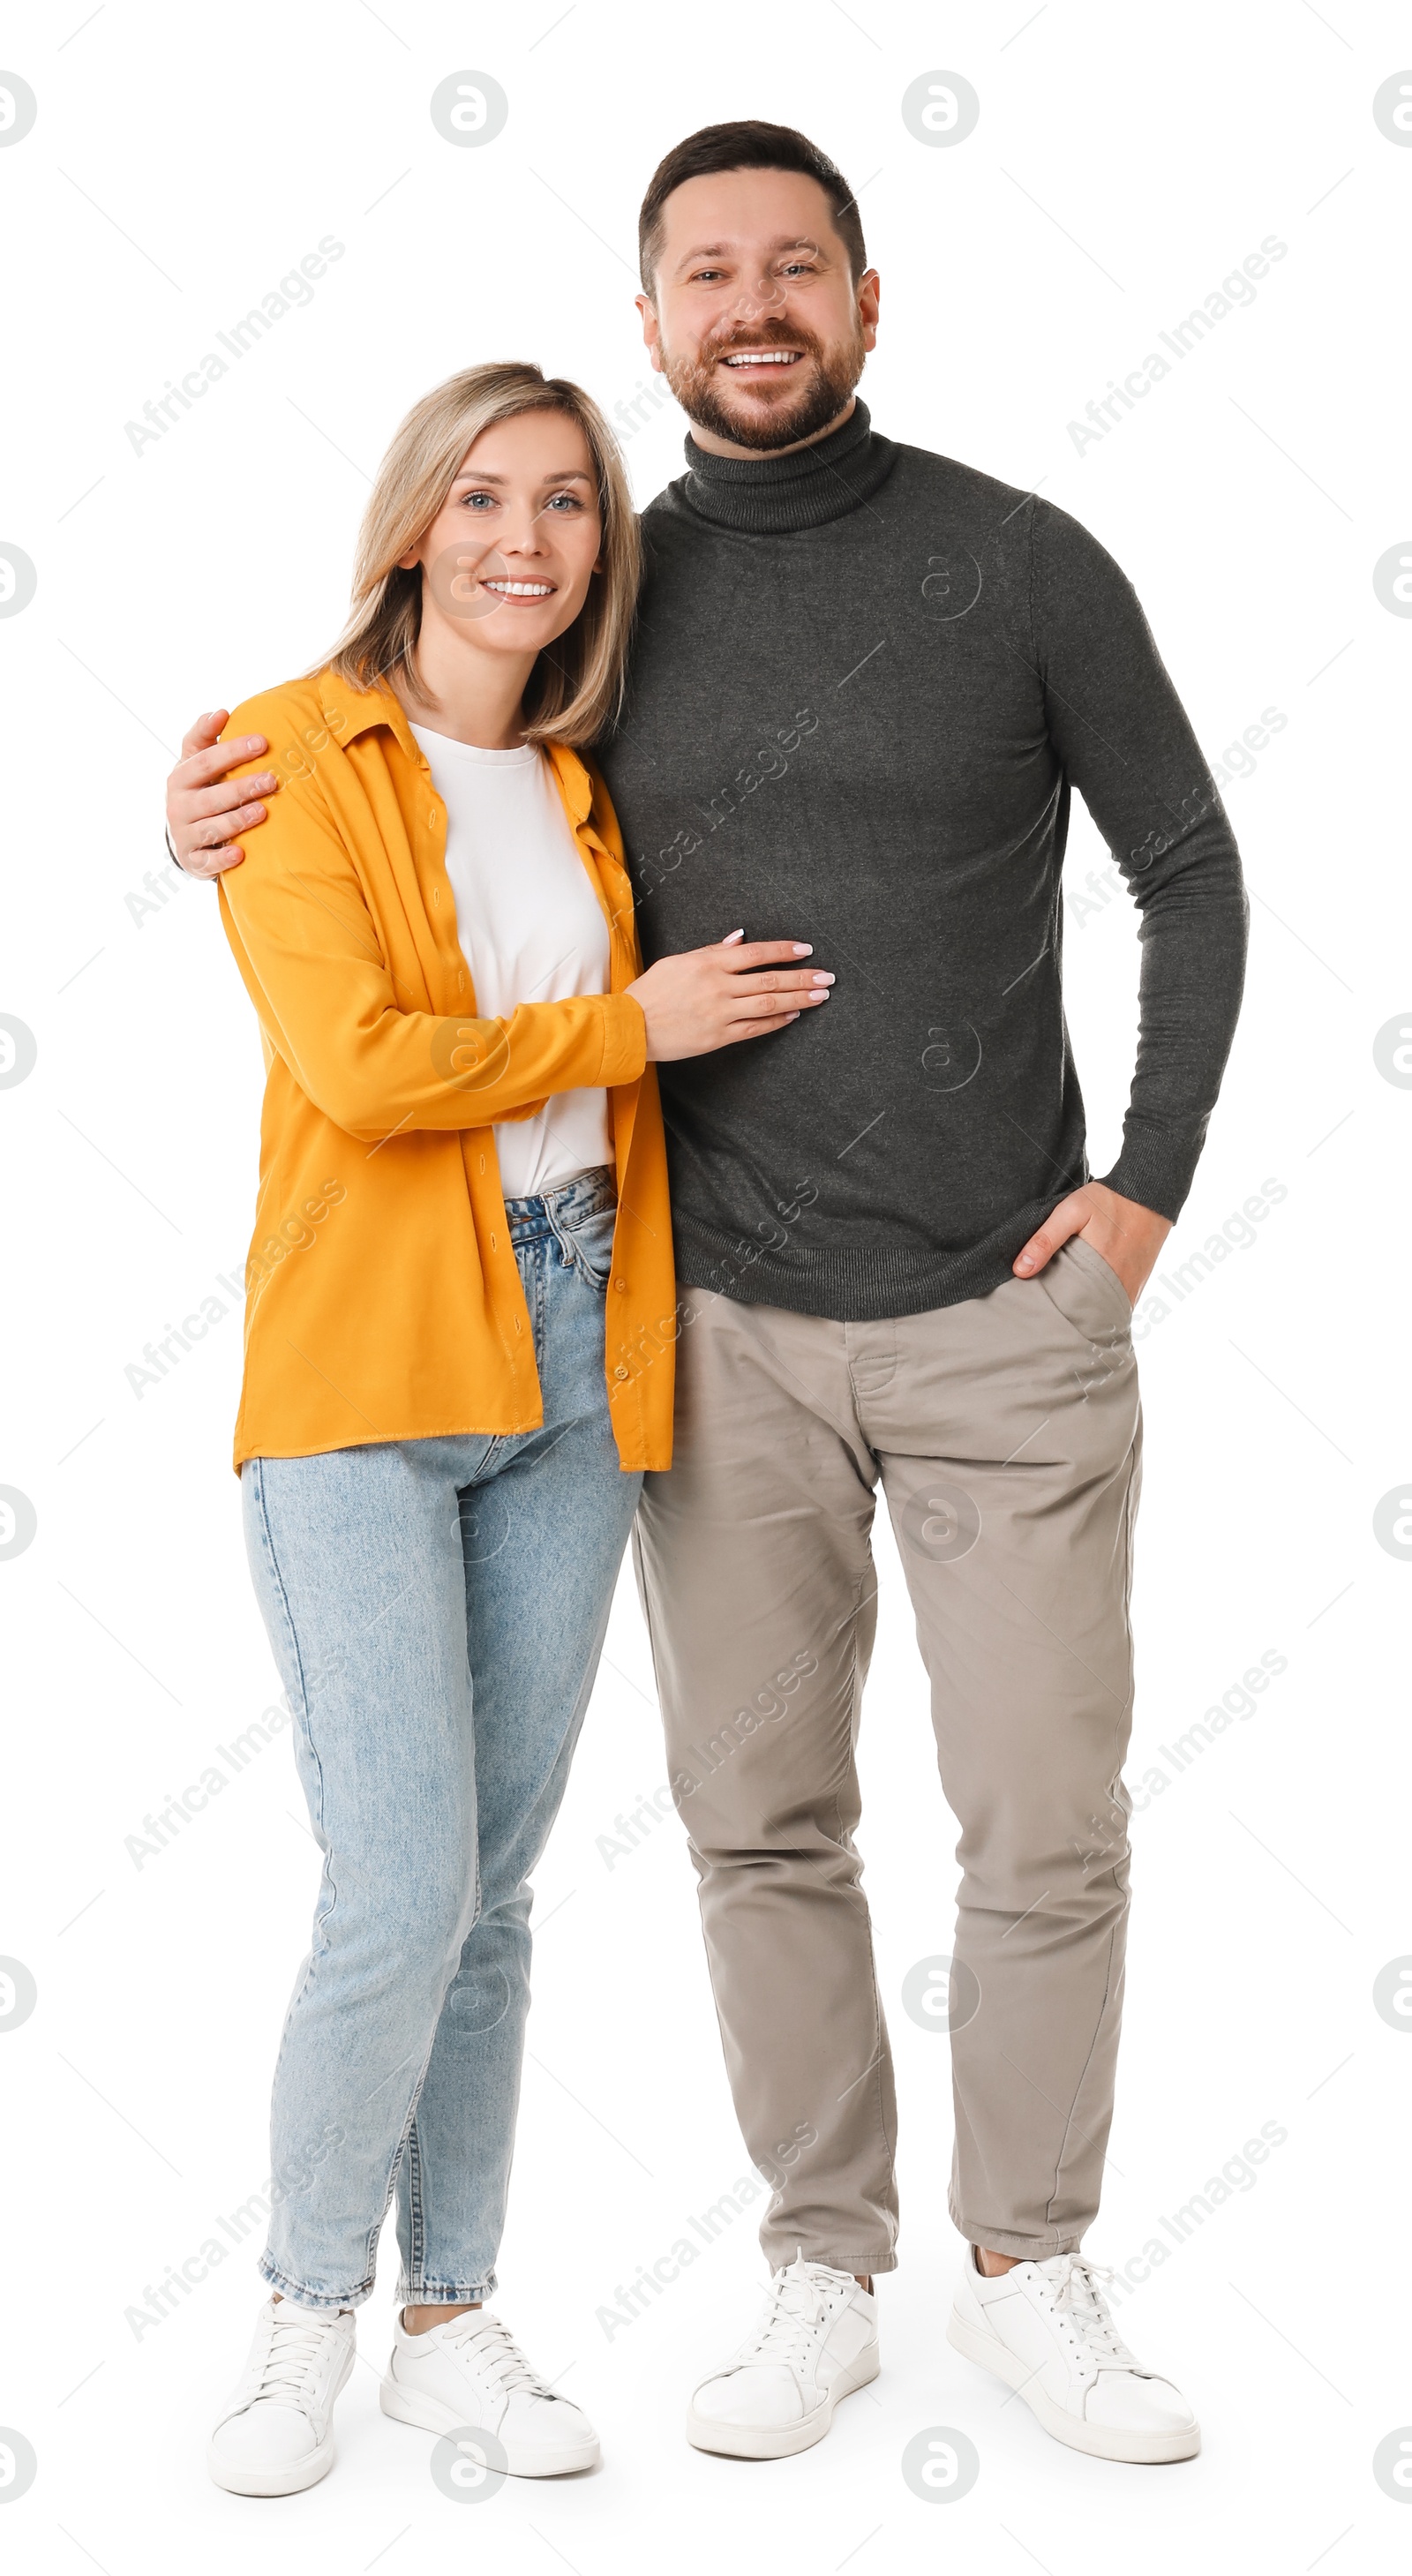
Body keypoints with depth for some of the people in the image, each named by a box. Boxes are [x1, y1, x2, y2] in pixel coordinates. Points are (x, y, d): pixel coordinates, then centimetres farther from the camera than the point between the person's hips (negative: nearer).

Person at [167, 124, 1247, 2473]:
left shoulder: (1021, 563, -4)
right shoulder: (611, 595, 4)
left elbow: (1191, 878, 3)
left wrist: (1147, 1182, -5)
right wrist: (240, 831, -1)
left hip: (1005, 1313, -2)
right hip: (724, 1325, 2)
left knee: (1047, 1824, 2)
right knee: (763, 1822, 8)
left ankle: (1029, 2274, 22)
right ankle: (825, 2276, 24)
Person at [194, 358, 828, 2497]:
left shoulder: (582, 787, 15)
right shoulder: (293, 758, -4)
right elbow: (359, 1058, -16)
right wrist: (633, 1020, -8)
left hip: (566, 1366, 6)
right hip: (363, 1371, -5)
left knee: (494, 1885, 10)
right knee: (403, 1889, -10)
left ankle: (451, 2319, 23)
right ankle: (306, 2306, 14)